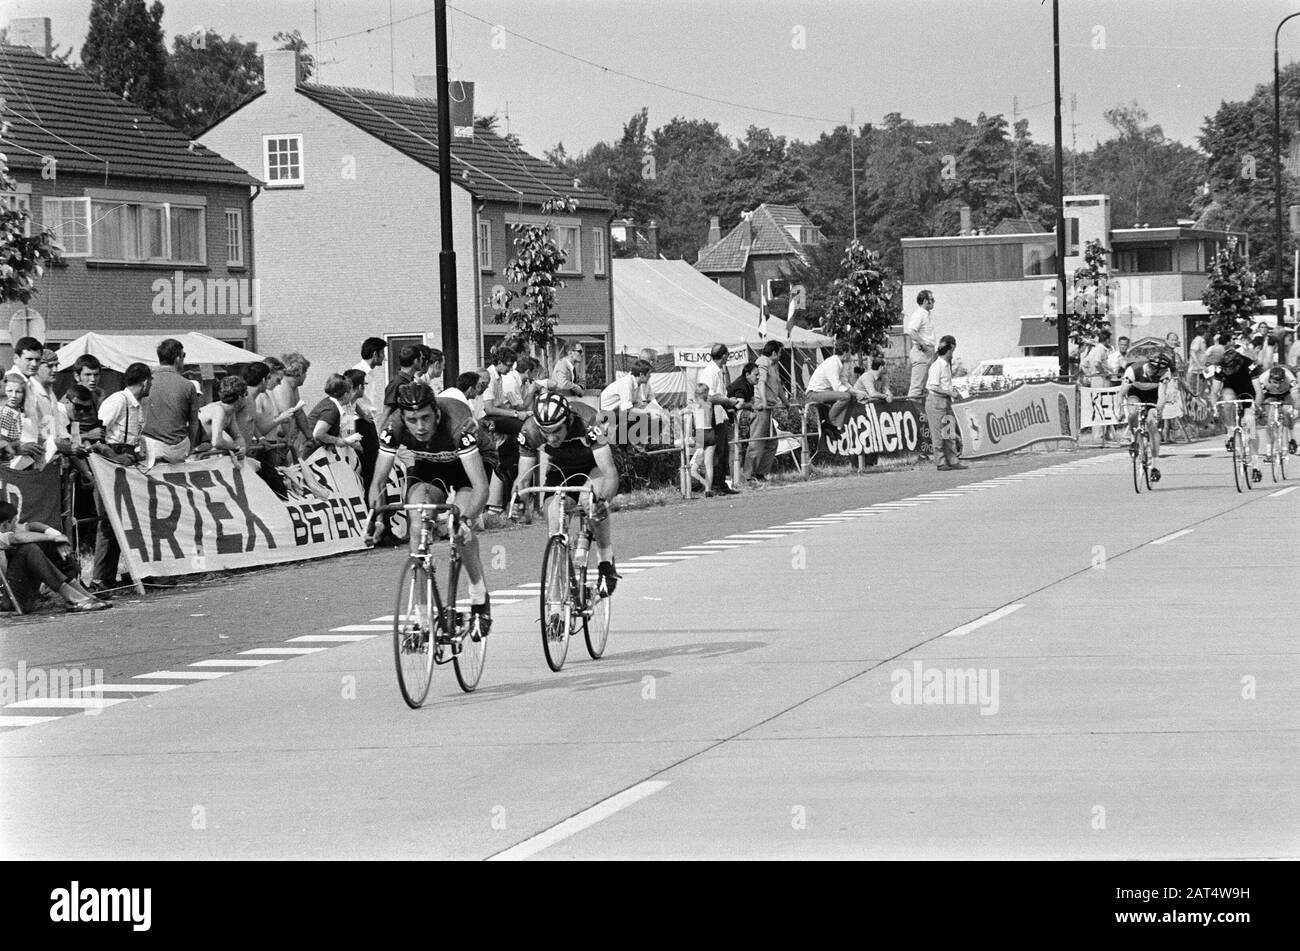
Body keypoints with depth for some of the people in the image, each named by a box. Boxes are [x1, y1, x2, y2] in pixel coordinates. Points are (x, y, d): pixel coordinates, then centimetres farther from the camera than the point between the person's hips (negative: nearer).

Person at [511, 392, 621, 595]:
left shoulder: (586, 422, -39)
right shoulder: (530, 432, -30)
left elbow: (609, 472, -45)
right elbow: (523, 476, -23)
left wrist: (603, 501, -64)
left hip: (592, 466, -3)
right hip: (561, 469, 3)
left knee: (594, 498, -34)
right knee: (555, 526, -16)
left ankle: (606, 564, -20)